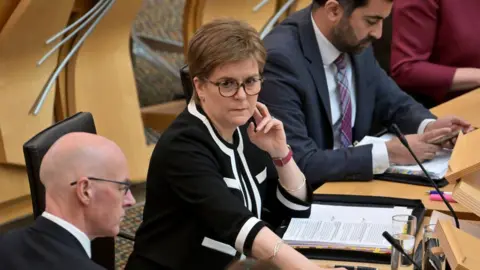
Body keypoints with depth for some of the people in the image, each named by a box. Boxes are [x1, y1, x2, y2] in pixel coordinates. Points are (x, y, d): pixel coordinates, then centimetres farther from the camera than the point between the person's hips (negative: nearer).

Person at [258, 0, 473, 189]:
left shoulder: (355, 40, -2)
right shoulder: (280, 59, -24)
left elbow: (393, 103, 13)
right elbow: (297, 164, -27)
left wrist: (428, 126, -9)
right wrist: (388, 153, -25)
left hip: (349, 181, 7)